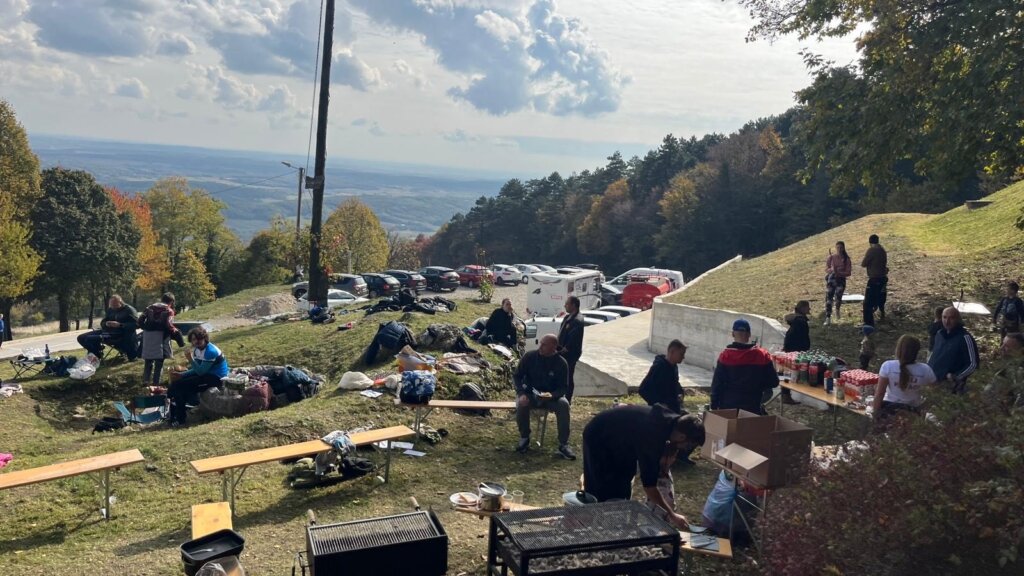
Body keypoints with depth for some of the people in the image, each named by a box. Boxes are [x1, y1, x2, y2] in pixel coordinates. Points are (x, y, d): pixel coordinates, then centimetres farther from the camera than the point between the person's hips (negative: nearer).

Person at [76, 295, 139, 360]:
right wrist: (106, 324, -6)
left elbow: (136, 324, -15)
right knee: (82, 338, 1)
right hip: (107, 331, 8)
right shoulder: (110, 310, 16)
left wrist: (119, 325, -23)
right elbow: (102, 323, 21)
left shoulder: (129, 310, -4)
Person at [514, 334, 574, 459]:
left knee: (564, 404, -30)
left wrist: (552, 395, -29)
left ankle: (563, 445, -21)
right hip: (530, 394, 0)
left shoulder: (561, 363, -10)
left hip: (551, 396, 0)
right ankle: (524, 438, -9)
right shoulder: (530, 356, -9)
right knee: (521, 404, -33)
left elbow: (564, 387, -7)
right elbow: (517, 376, -2)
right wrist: (521, 394, -20)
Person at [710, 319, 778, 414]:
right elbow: (773, 382, 0)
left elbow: (717, 384, -7)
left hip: (728, 407, -1)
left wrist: (714, 406, 2)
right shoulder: (762, 355, -6)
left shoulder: (725, 355, -11)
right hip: (753, 407, 1)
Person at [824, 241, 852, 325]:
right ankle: (828, 319, -11)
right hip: (831, 279, 0)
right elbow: (826, 269, 0)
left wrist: (839, 273, -20)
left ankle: (837, 310, 29)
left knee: (838, 297, -8)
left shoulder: (846, 259, -2)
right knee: (828, 298, -10)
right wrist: (831, 270, -21)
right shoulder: (831, 257, -1)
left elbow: (848, 273, -5)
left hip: (841, 280, 0)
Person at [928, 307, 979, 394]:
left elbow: (973, 364, -14)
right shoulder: (939, 334, 6)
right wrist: (929, 364, 7)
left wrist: (955, 378, -22)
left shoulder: (965, 337, -15)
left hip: (951, 386, -7)